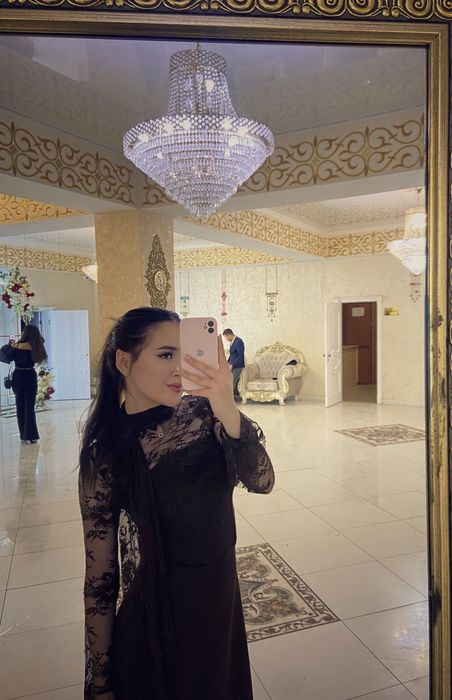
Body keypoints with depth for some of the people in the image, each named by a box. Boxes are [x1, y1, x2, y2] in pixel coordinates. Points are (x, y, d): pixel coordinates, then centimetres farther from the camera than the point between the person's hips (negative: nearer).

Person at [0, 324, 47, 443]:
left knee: (20, 406, 12)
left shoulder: (17, 347, -15)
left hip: (18, 377, -1)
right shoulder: (36, 346, -9)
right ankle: (32, 435, 2)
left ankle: (24, 435, 14)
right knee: (30, 406, 7)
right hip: (31, 376, 1)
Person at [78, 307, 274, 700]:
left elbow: (262, 482, -24)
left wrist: (228, 412, -41)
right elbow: (100, 572, -12)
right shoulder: (106, 450, -18)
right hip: (151, 617, -3)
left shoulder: (203, 413, -11)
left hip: (219, 596, 3)